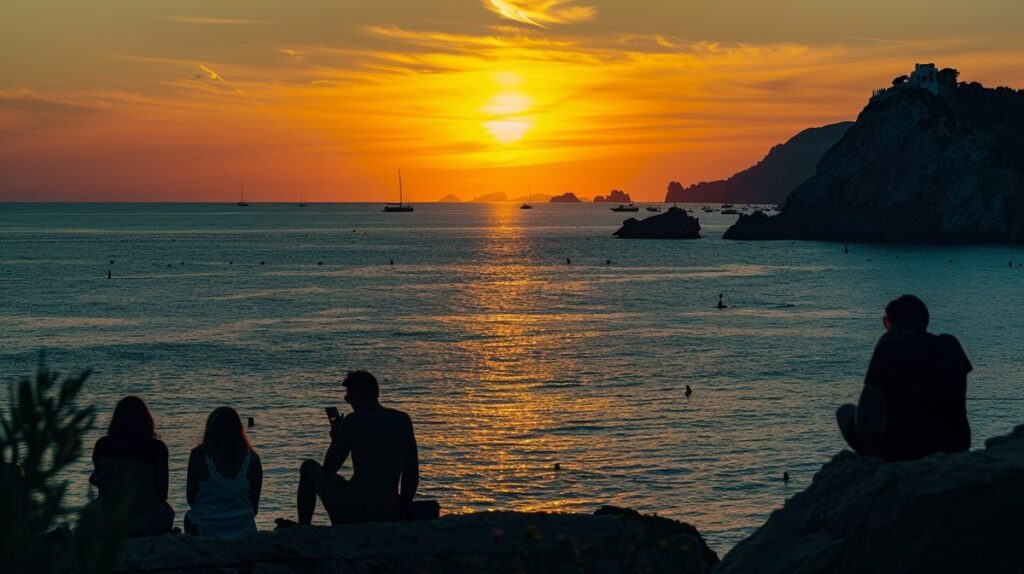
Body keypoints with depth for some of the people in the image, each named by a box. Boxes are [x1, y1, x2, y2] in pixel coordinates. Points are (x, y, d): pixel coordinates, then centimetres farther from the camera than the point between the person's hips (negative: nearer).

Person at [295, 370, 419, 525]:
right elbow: (412, 473, 8)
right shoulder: (403, 420, 5)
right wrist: (402, 507, 19)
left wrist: (335, 438, 15)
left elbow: (328, 471, 0)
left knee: (309, 467, 21)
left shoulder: (352, 422, -8)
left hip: (355, 511, -5)